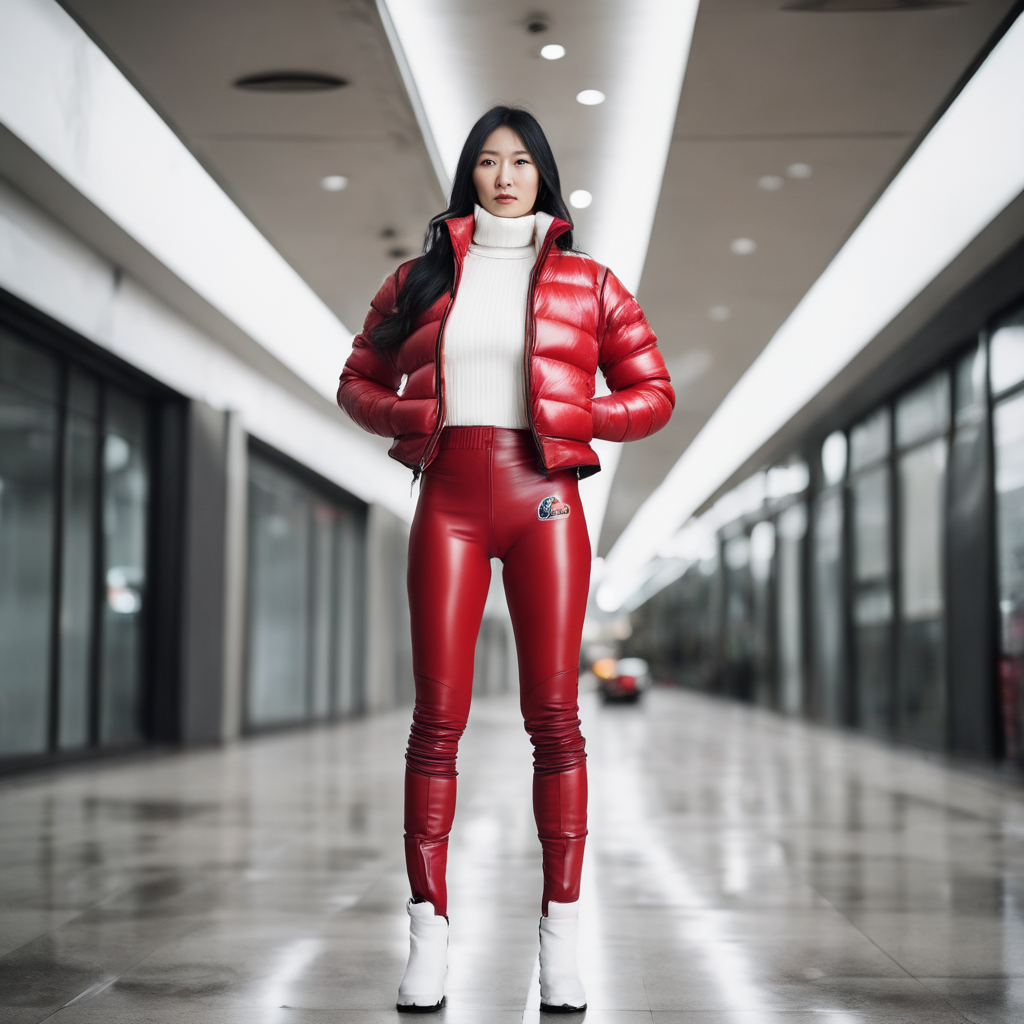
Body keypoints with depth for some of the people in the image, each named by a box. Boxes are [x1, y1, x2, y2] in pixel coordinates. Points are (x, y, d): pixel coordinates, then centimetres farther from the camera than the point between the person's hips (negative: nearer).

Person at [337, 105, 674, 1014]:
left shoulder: (586, 282, 12)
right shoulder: (422, 278, 15)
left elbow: (653, 394, 11)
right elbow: (359, 381, 19)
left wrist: (575, 416, -7)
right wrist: (407, 414, -3)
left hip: (544, 496, -1)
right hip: (449, 496, 1)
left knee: (553, 715, -2)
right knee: (438, 716, -3)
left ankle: (561, 943, 3)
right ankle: (430, 938, 2)